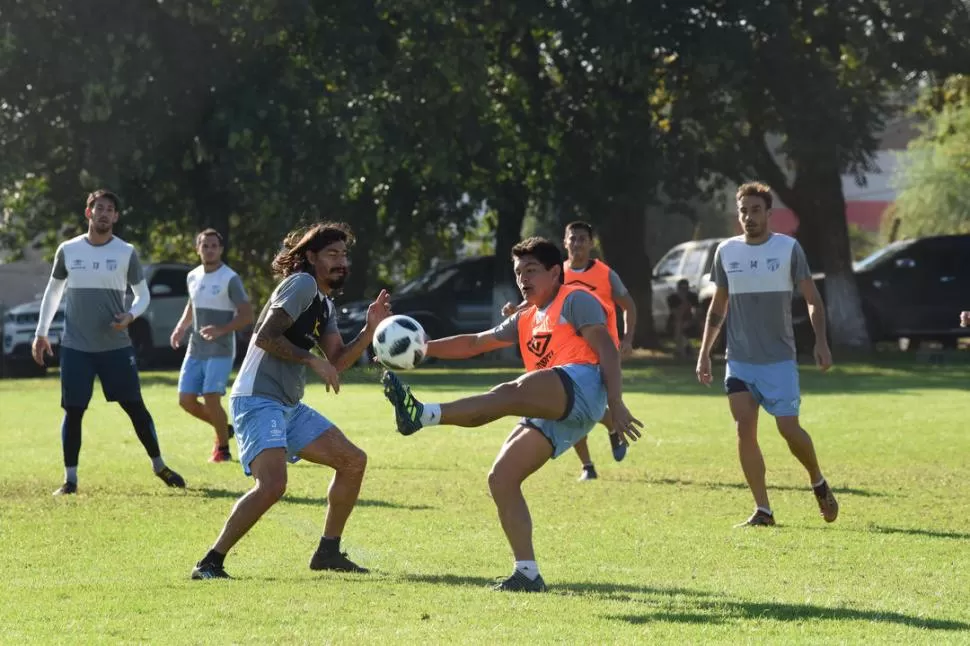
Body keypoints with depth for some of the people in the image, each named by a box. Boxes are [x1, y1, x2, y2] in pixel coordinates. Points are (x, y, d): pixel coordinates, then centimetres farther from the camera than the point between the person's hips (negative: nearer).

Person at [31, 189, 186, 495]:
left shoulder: (126, 253, -1)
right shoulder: (68, 250, 2)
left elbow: (143, 294, 6)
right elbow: (53, 292, 12)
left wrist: (131, 315, -16)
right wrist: (41, 333, 9)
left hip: (116, 345, 0)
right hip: (75, 347, 0)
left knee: (135, 406, 1)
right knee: (73, 411, -1)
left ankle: (159, 466, 16)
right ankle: (70, 478, 8)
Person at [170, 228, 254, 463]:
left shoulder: (230, 279, -11)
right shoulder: (193, 277, 8)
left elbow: (247, 315, -13)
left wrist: (222, 330, -26)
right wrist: (181, 327, 9)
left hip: (220, 351, -7)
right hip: (195, 350, 7)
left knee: (211, 399, -15)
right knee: (186, 400, 2)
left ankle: (223, 448, 5)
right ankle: (224, 429, 26)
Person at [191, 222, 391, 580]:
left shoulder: (325, 306, 19)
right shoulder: (302, 284, -10)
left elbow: (337, 362, 15)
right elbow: (265, 337, -18)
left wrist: (369, 330, 3)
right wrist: (312, 360, -17)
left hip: (290, 407, 10)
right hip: (258, 401, -10)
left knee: (354, 460, 11)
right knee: (272, 485, -27)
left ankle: (328, 551, 19)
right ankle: (210, 563, -17)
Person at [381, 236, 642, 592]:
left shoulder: (575, 300, 9)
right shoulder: (526, 320, 33)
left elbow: (607, 349, -3)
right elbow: (475, 343, 31)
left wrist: (616, 403, -16)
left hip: (580, 384, -9)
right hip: (549, 414, 9)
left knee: (509, 394, -33)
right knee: (501, 478, -2)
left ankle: (425, 415, -54)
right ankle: (527, 573, -5)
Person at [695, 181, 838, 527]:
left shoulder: (789, 249, -3)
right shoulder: (726, 252, 6)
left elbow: (813, 300, -2)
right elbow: (718, 307, 16)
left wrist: (821, 341, -15)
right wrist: (704, 353, 11)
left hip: (779, 359, -3)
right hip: (739, 360, 3)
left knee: (789, 429, -7)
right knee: (744, 428, -8)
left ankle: (818, 483, 21)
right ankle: (762, 510, -3)